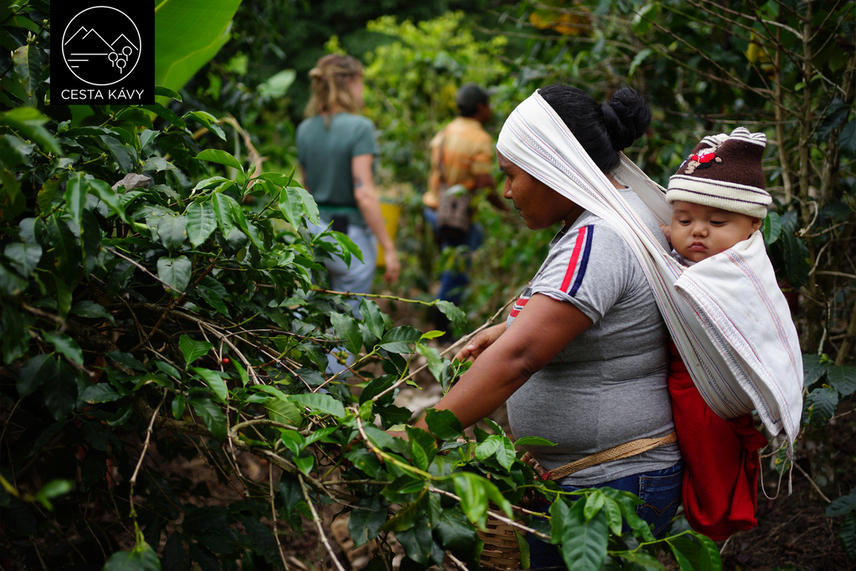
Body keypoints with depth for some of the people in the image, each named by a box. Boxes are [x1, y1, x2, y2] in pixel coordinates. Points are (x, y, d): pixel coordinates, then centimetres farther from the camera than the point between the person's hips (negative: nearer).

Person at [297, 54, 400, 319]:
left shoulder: (305, 129, 7)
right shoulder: (359, 127, -13)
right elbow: (364, 194, -18)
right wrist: (389, 248, -15)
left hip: (312, 228, 6)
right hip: (349, 233, -6)